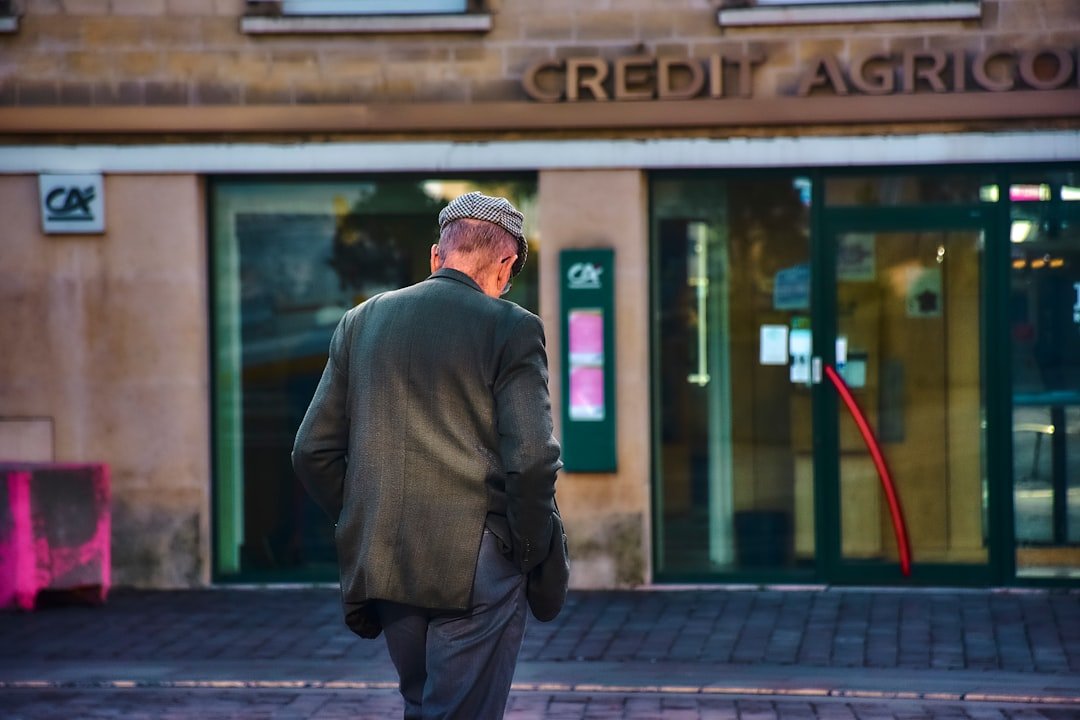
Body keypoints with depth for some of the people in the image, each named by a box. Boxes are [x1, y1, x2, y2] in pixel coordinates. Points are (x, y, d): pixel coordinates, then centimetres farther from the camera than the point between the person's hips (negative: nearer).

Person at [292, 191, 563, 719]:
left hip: (380, 569, 5)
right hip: (475, 573, -5)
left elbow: (313, 451, 8)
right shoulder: (512, 329, -7)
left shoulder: (362, 321, 8)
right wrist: (529, 553, -1)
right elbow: (532, 461, -15)